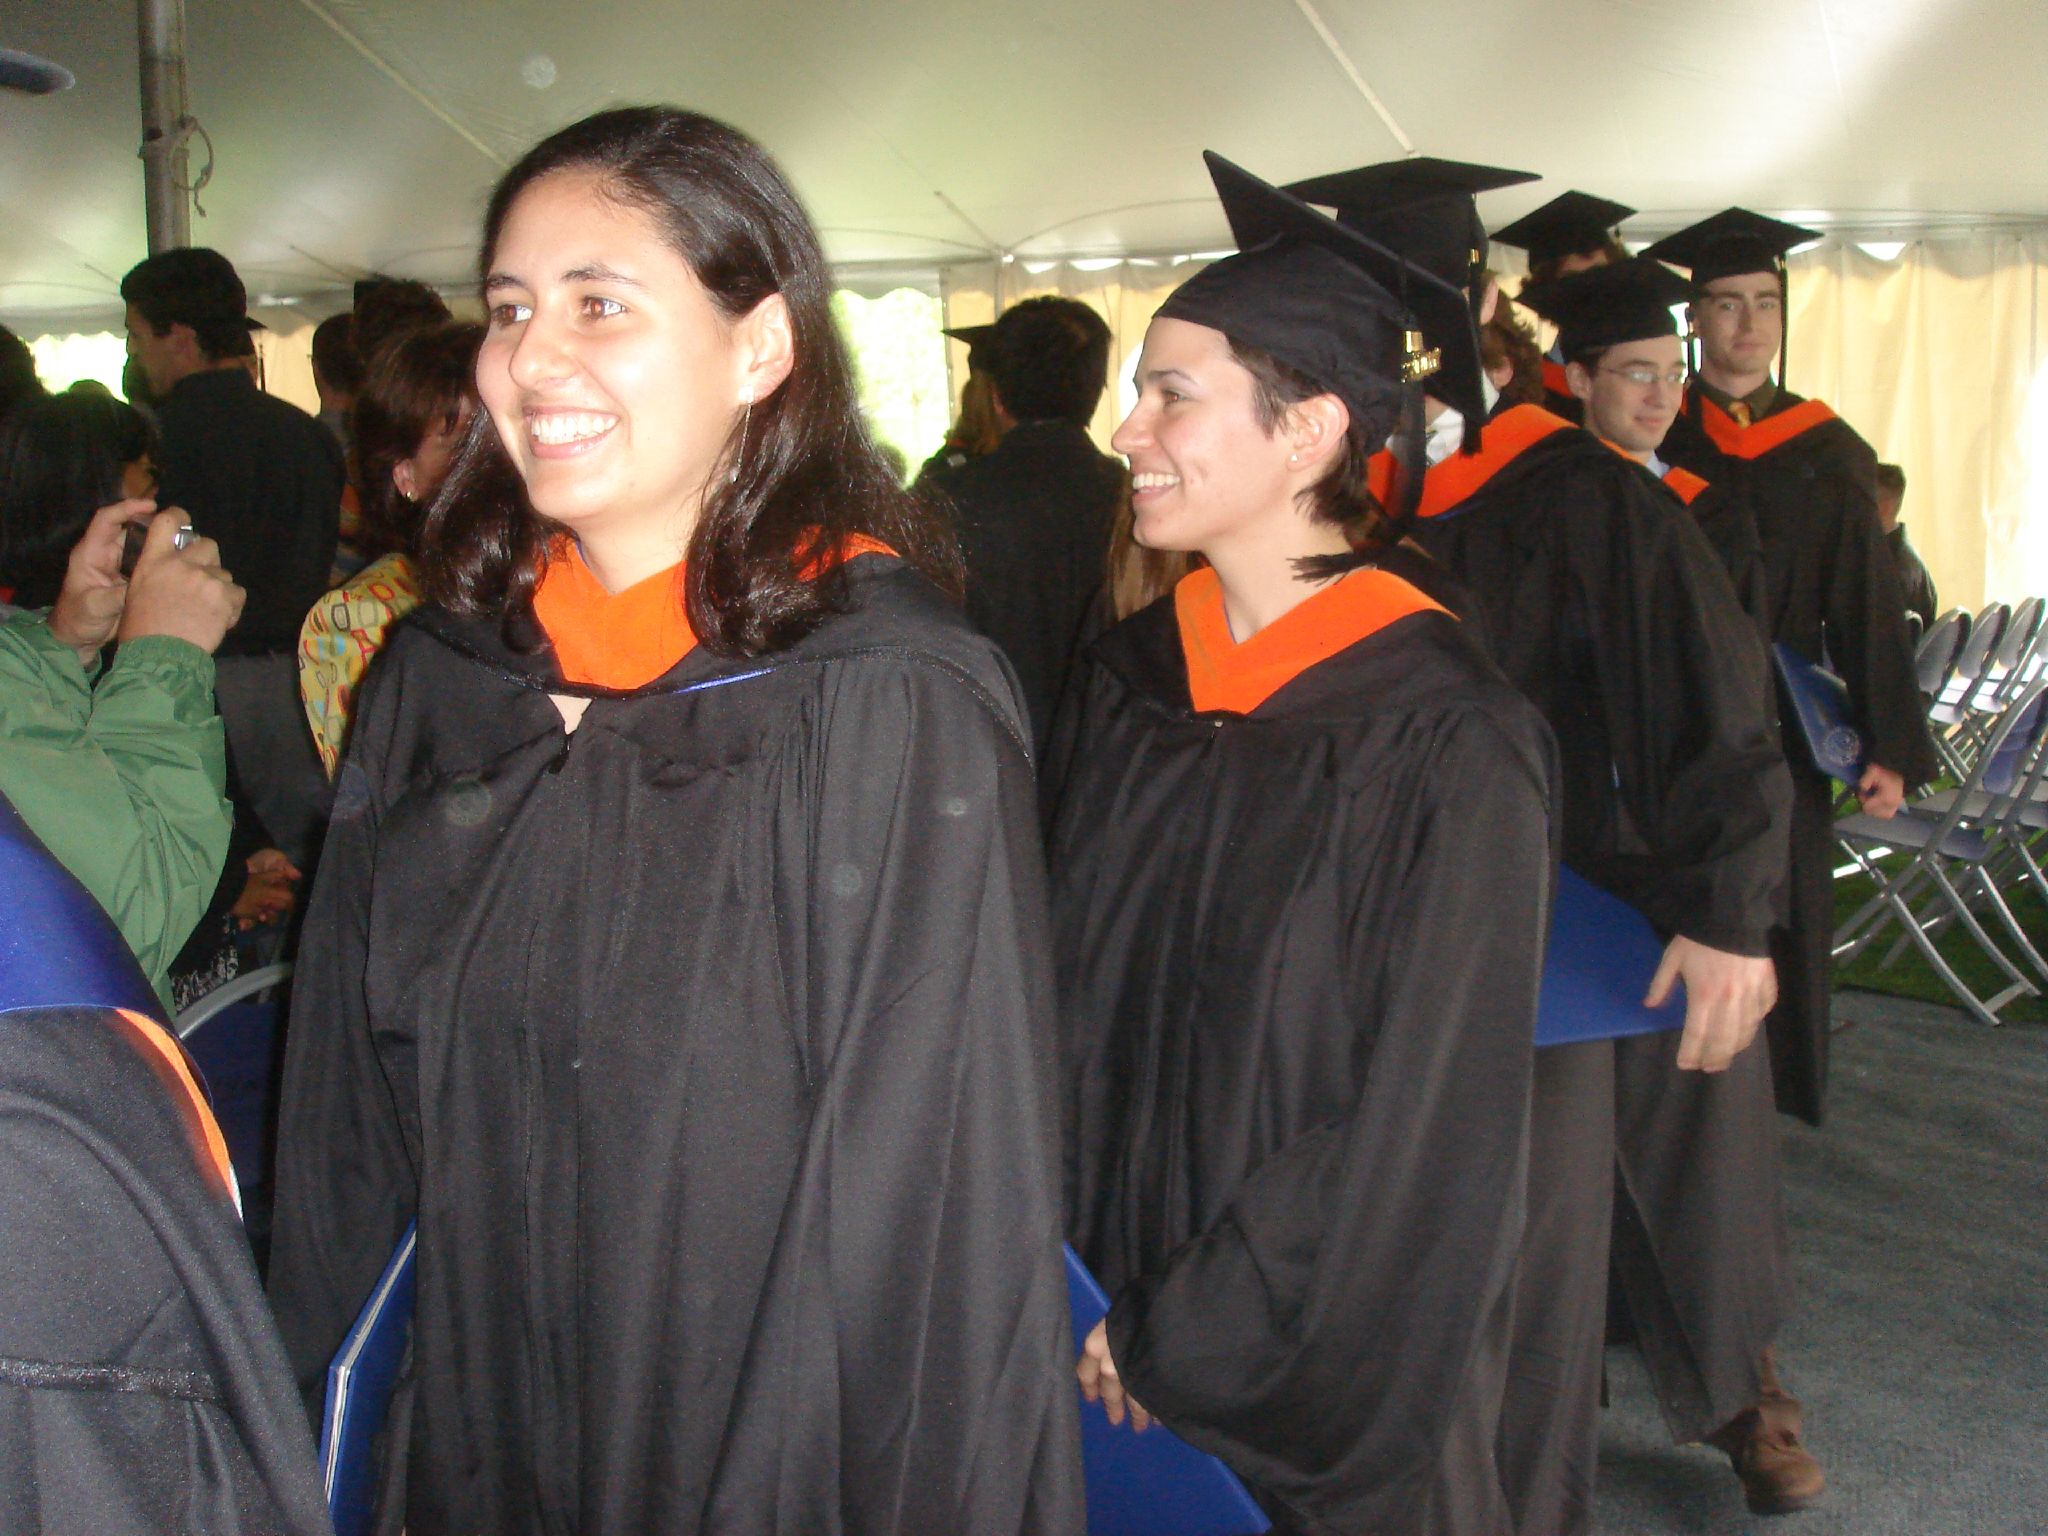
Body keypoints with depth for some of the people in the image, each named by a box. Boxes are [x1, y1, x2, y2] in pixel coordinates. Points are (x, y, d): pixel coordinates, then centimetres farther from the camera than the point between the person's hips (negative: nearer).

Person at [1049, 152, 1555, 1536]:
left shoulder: (1447, 744, -20)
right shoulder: (1128, 682, -2)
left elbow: (1425, 1130, -18)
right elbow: (1074, 998, 5)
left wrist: (1182, 1340, -14)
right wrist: (1077, 1280, -1)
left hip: (1327, 1378, -5)